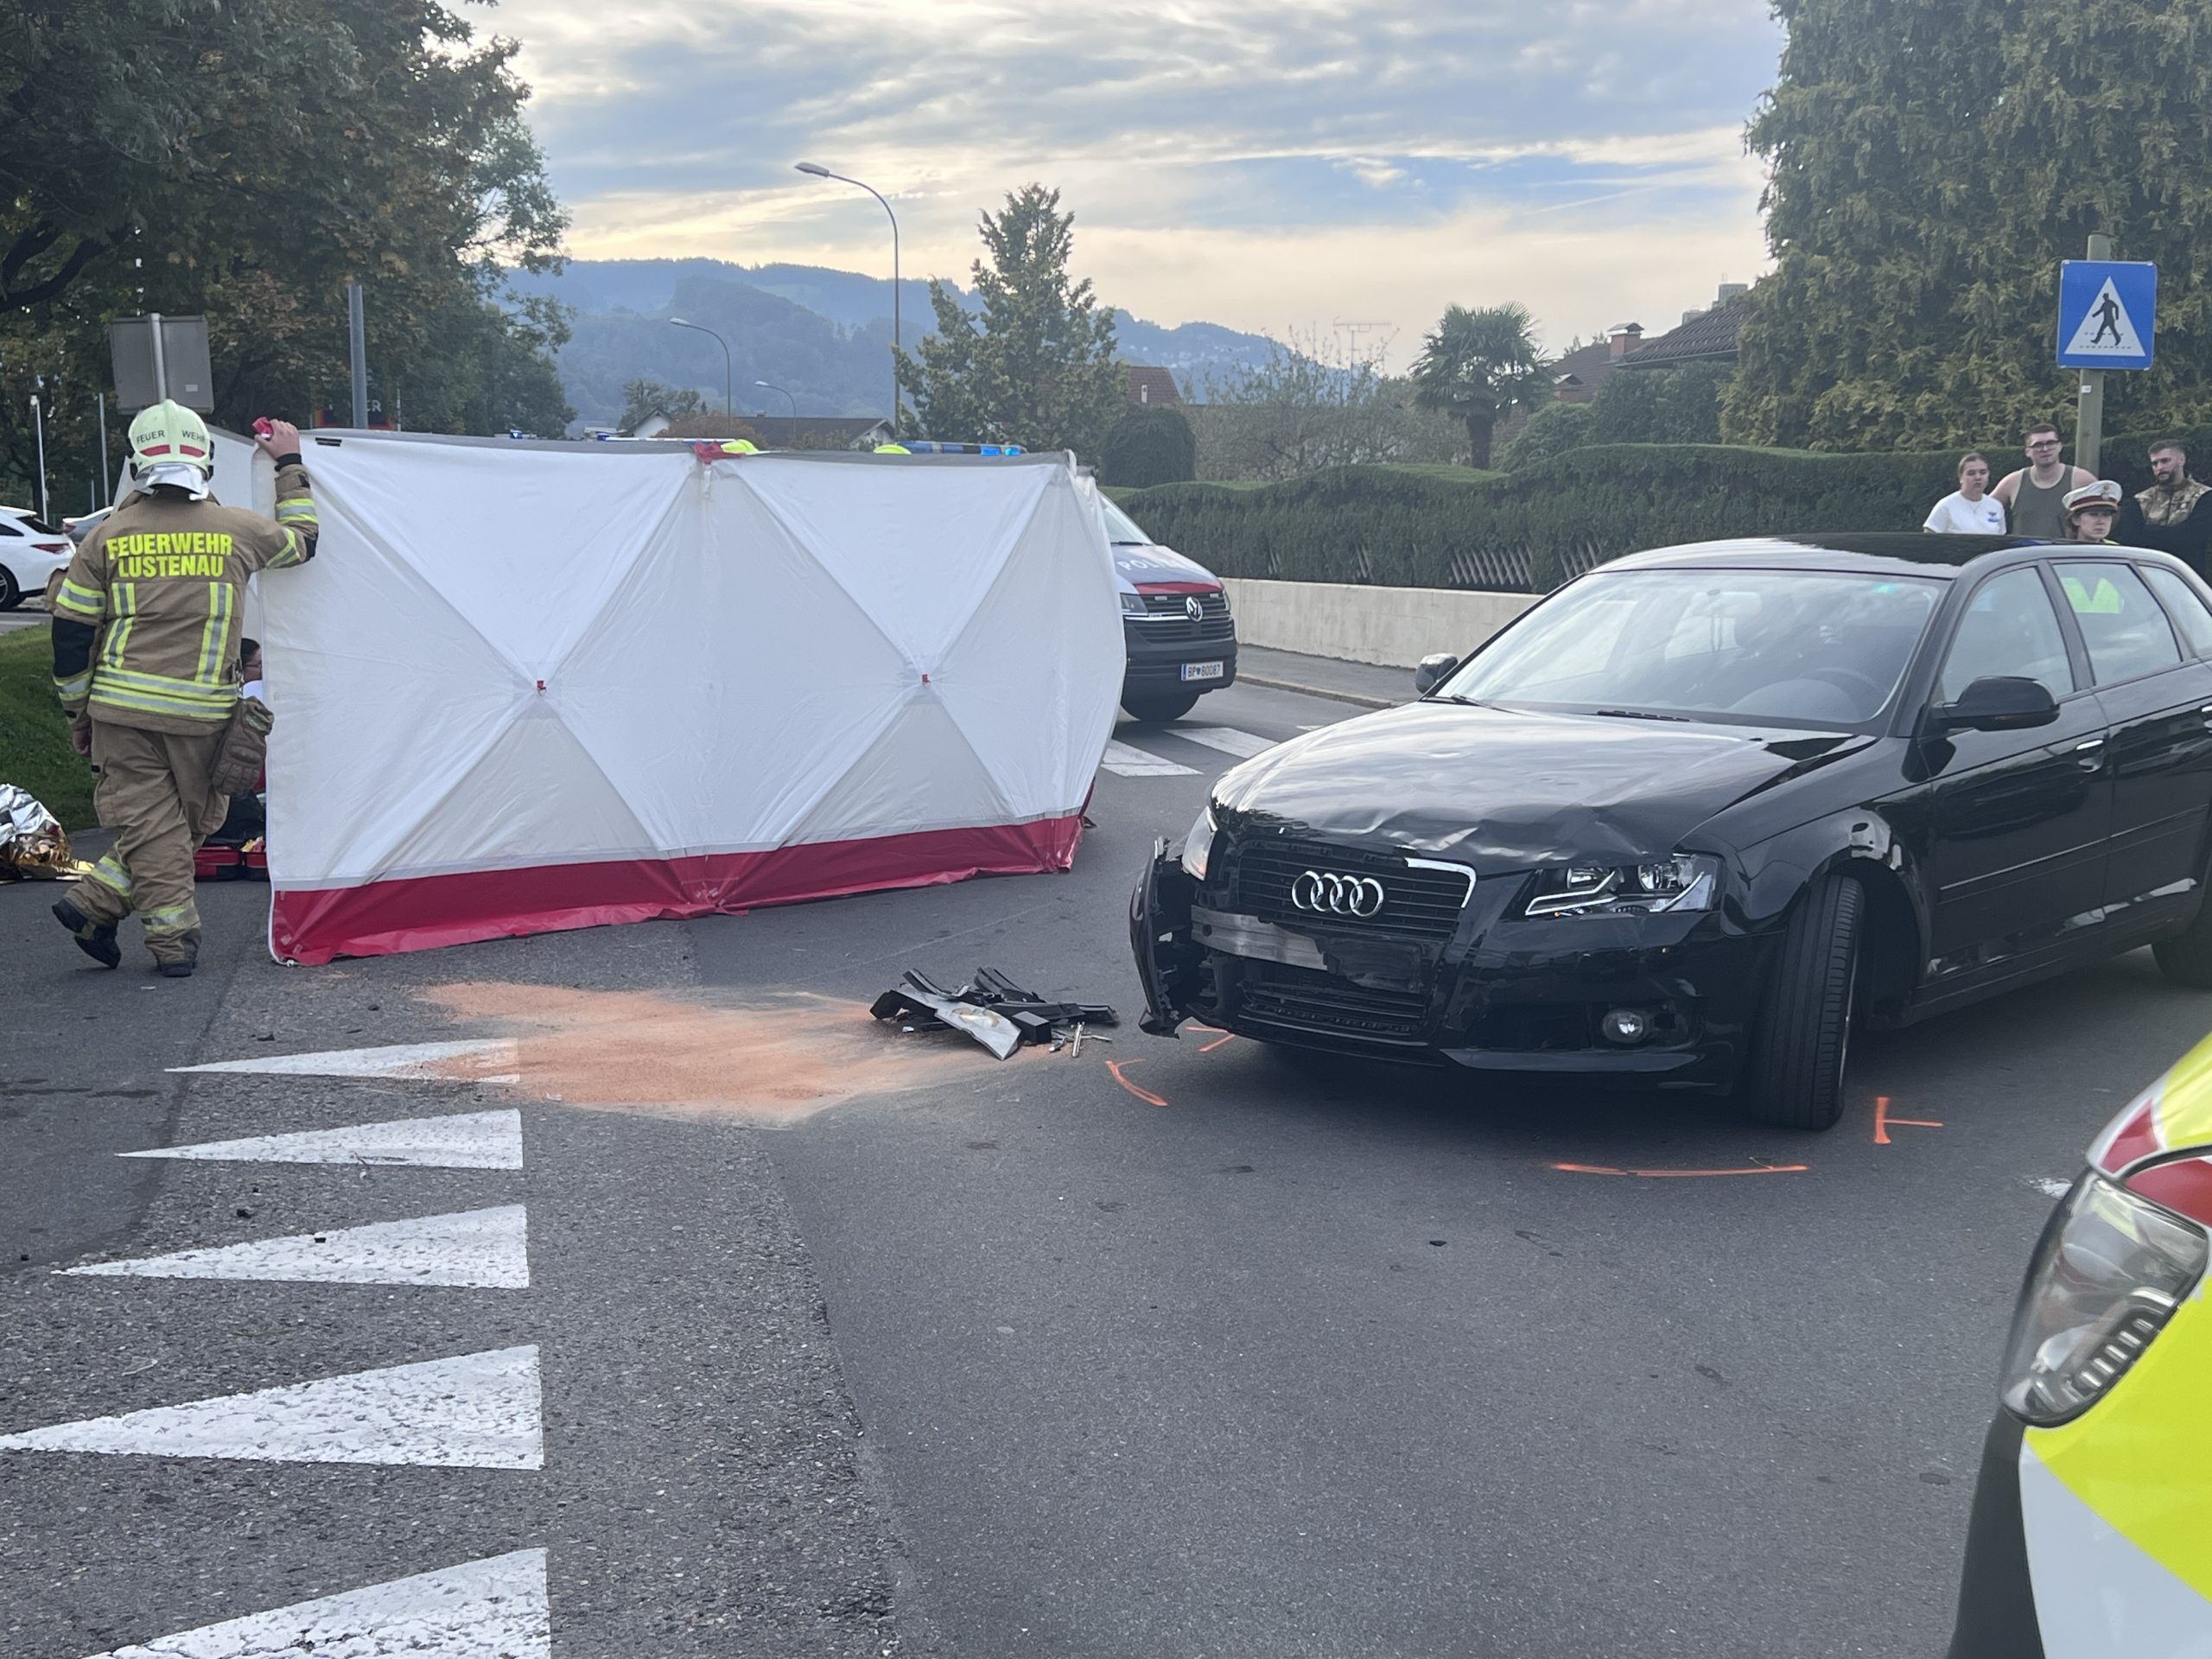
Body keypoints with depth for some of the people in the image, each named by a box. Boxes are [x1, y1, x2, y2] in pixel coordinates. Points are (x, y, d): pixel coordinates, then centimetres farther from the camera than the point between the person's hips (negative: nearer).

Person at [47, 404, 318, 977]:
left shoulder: (109, 536, 1)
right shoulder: (237, 529, 0)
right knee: (194, 816, 14)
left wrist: (77, 710, 14)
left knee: (148, 820, 7)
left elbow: (71, 633, 3)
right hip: (203, 712, -1)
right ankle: (96, 906, 8)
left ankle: (173, 941, 4)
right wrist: (289, 467, 30)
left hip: (123, 709, 1)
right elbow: (302, 541, 22)